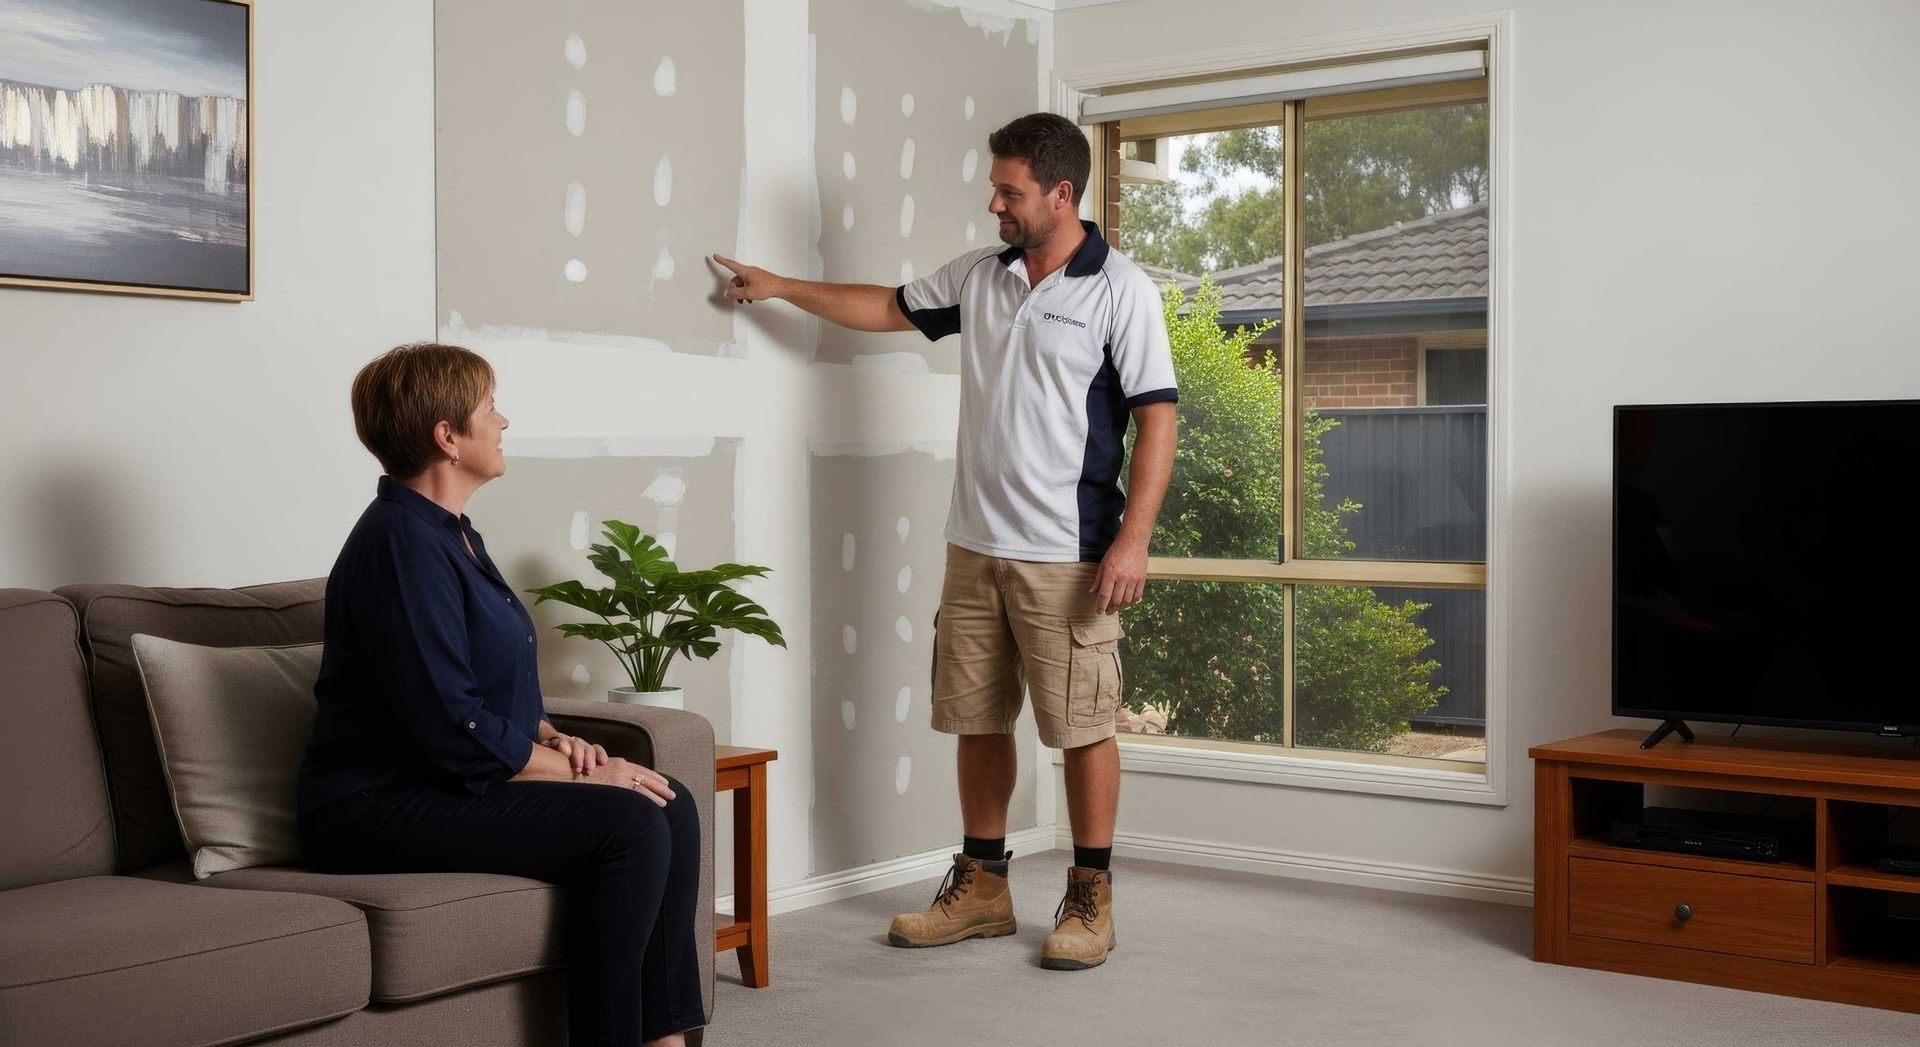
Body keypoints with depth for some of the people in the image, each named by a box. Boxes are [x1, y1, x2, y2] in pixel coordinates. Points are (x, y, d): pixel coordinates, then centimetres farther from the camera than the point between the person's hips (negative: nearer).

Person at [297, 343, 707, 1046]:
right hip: (383, 806, -10)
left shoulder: (448, 532, 15)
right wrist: (573, 771, -15)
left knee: (671, 806, -4)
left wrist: (550, 737, 2)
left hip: (451, 786, 10)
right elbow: (450, 727, -23)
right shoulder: (401, 541, -17)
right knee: (629, 823, -24)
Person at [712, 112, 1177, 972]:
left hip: (1066, 553, -6)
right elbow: (890, 308, 26)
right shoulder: (978, 277, 10)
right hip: (975, 544, 6)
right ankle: (982, 886, 24)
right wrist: (781, 287, 25)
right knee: (976, 719, 12)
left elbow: (1156, 417, -11)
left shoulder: (1120, 291, -8)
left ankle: (1091, 899, 13)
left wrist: (1133, 539, -18)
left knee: (1081, 725, 0)